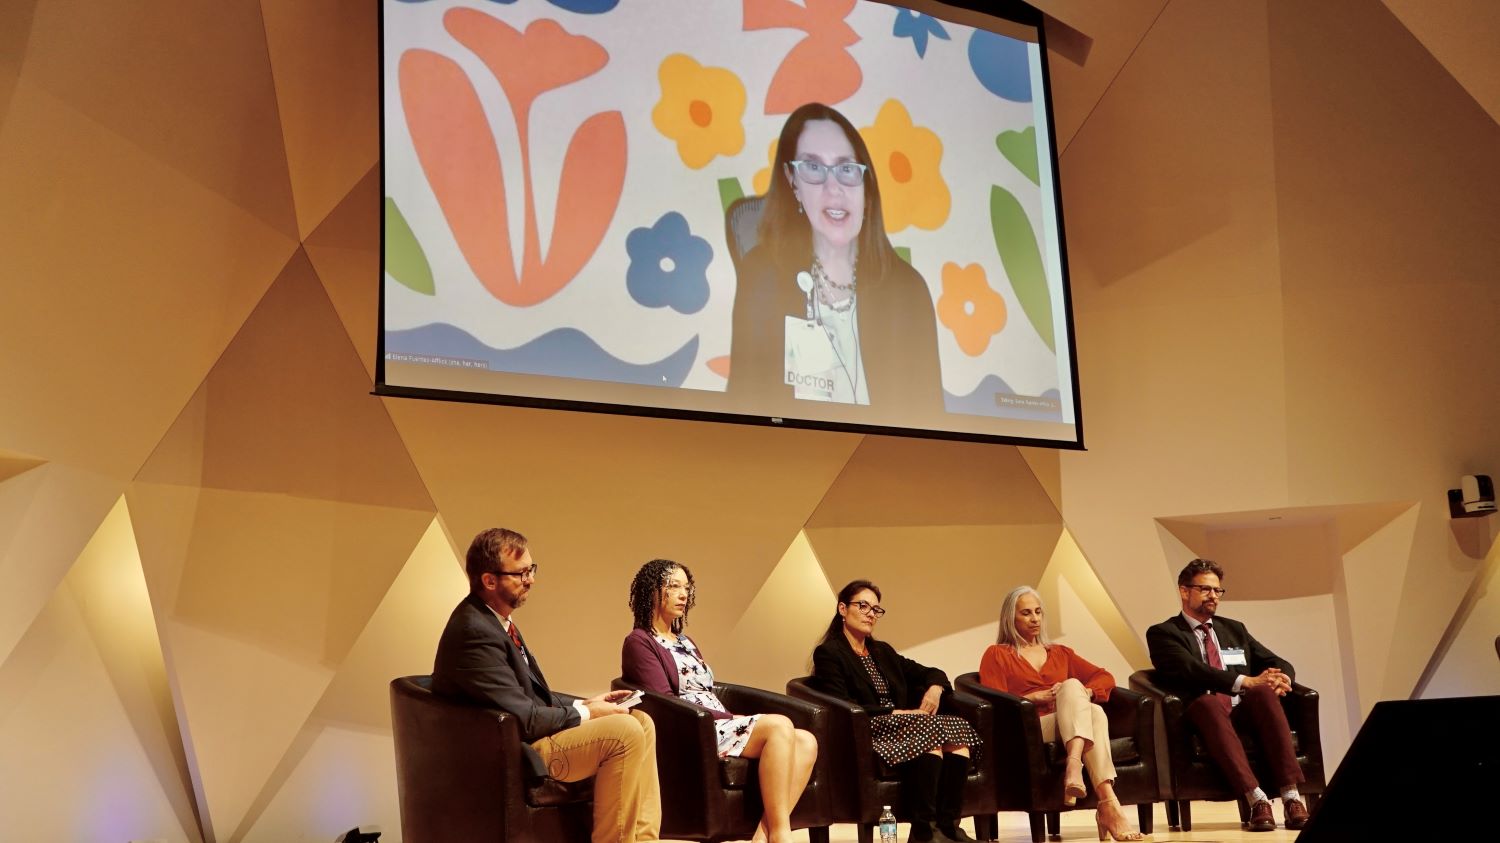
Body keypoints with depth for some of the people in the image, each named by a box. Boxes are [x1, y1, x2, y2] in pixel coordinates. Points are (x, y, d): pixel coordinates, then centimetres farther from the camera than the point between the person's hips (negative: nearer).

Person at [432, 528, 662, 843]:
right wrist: (585, 714, -10)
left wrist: (582, 705, 4)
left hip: (528, 732, 10)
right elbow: (524, 719, -22)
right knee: (626, 732, -20)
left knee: (641, 722, 4)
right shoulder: (475, 632, -23)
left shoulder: (494, 618, 9)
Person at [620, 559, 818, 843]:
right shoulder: (639, 643, 1)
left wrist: (733, 720, -2)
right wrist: (729, 718, -13)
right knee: (779, 726, -29)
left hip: (719, 725, 8)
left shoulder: (686, 642, 27)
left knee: (806, 742, -16)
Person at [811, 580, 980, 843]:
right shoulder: (828, 653, 1)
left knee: (958, 736, -22)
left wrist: (935, 688, 1)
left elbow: (931, 673, 26)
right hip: (868, 736, -7)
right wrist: (895, 713, -16)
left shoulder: (883, 651, 26)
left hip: (902, 726, 7)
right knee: (933, 731, -31)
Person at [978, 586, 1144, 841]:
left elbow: (1105, 677, 21)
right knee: (1071, 685, -33)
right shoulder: (997, 655, 17)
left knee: (1095, 712, -33)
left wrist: (1083, 694, 0)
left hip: (1074, 726, 4)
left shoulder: (1060, 653, 30)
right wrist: (1036, 697, -6)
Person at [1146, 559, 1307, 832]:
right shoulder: (1163, 633, 7)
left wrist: (1281, 678, -9)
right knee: (1208, 702, -39)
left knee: (1263, 692, -30)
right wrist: (1245, 681, -23)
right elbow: (1190, 669, -12)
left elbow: (1280, 664, 17)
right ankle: (1256, 799, -47)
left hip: (1245, 712, 4)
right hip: (1204, 716, -4)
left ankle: (1291, 797, -37)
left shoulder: (1234, 629, 24)